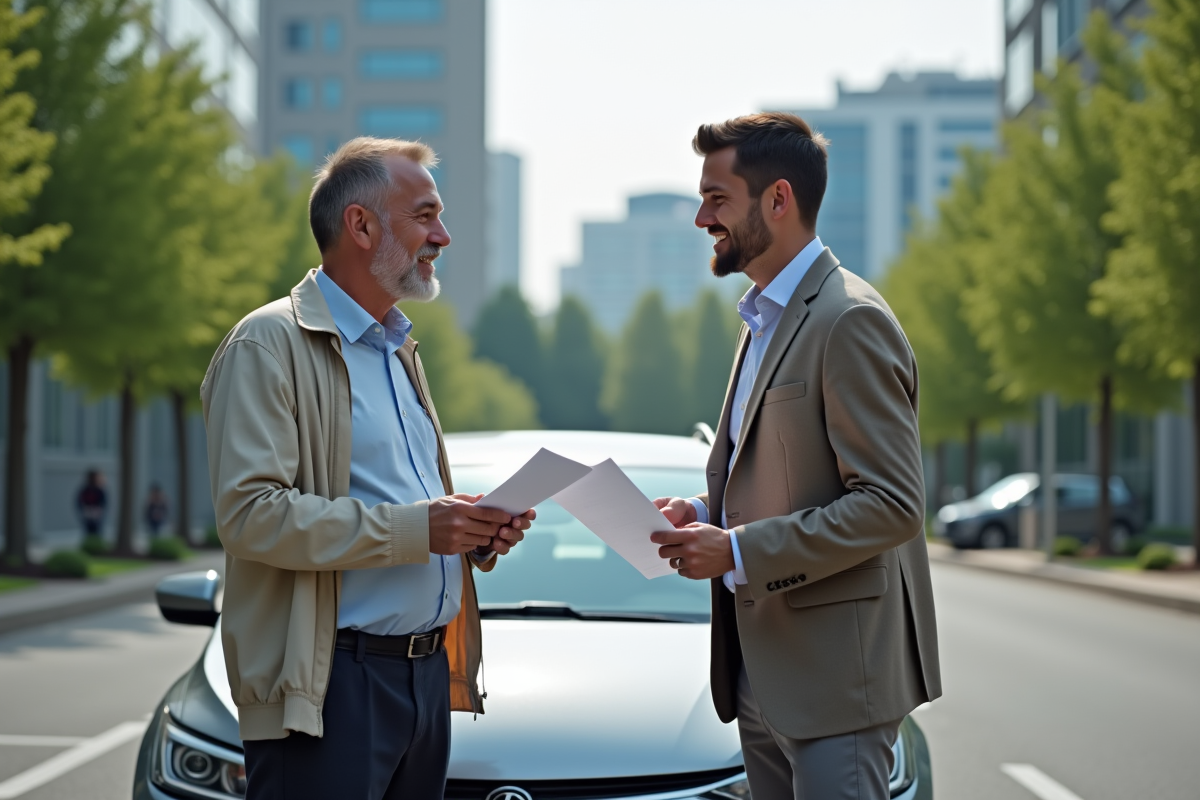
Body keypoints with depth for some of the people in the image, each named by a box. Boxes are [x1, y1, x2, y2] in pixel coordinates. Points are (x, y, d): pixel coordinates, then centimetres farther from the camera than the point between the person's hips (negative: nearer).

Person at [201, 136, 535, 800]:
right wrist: (413, 528, -21)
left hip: (428, 668, 8)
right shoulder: (270, 344, -8)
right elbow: (250, 514, -18)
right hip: (328, 686, -8)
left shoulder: (399, 348, 21)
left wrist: (474, 532, 8)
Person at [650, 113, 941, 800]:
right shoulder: (766, 318, 17)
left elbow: (892, 504, -20)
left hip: (837, 672, -9)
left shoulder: (851, 320, -15)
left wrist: (740, 551, -20)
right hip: (762, 668, 9)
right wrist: (707, 512, 6)